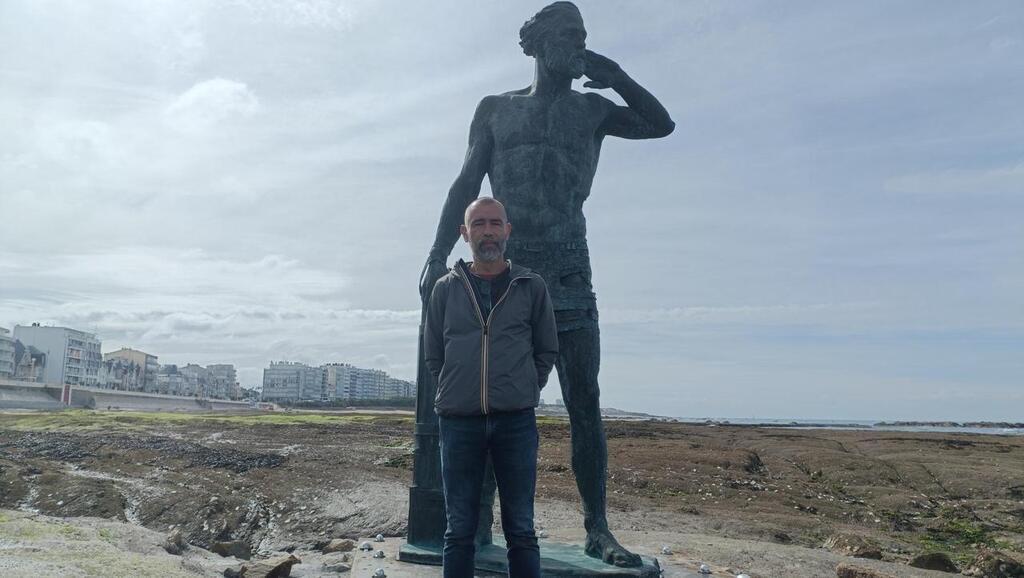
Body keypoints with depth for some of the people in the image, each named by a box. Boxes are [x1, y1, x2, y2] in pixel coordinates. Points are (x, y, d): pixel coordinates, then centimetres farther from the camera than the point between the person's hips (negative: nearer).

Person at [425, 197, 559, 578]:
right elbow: (432, 355, 13)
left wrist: (523, 393, 5)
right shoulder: (446, 289, 8)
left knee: (521, 531, 6)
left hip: (516, 421, -1)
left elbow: (547, 351, 11)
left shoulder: (531, 286, 5)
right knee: (459, 531, 7)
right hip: (459, 421, 1)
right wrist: (457, 393, 7)